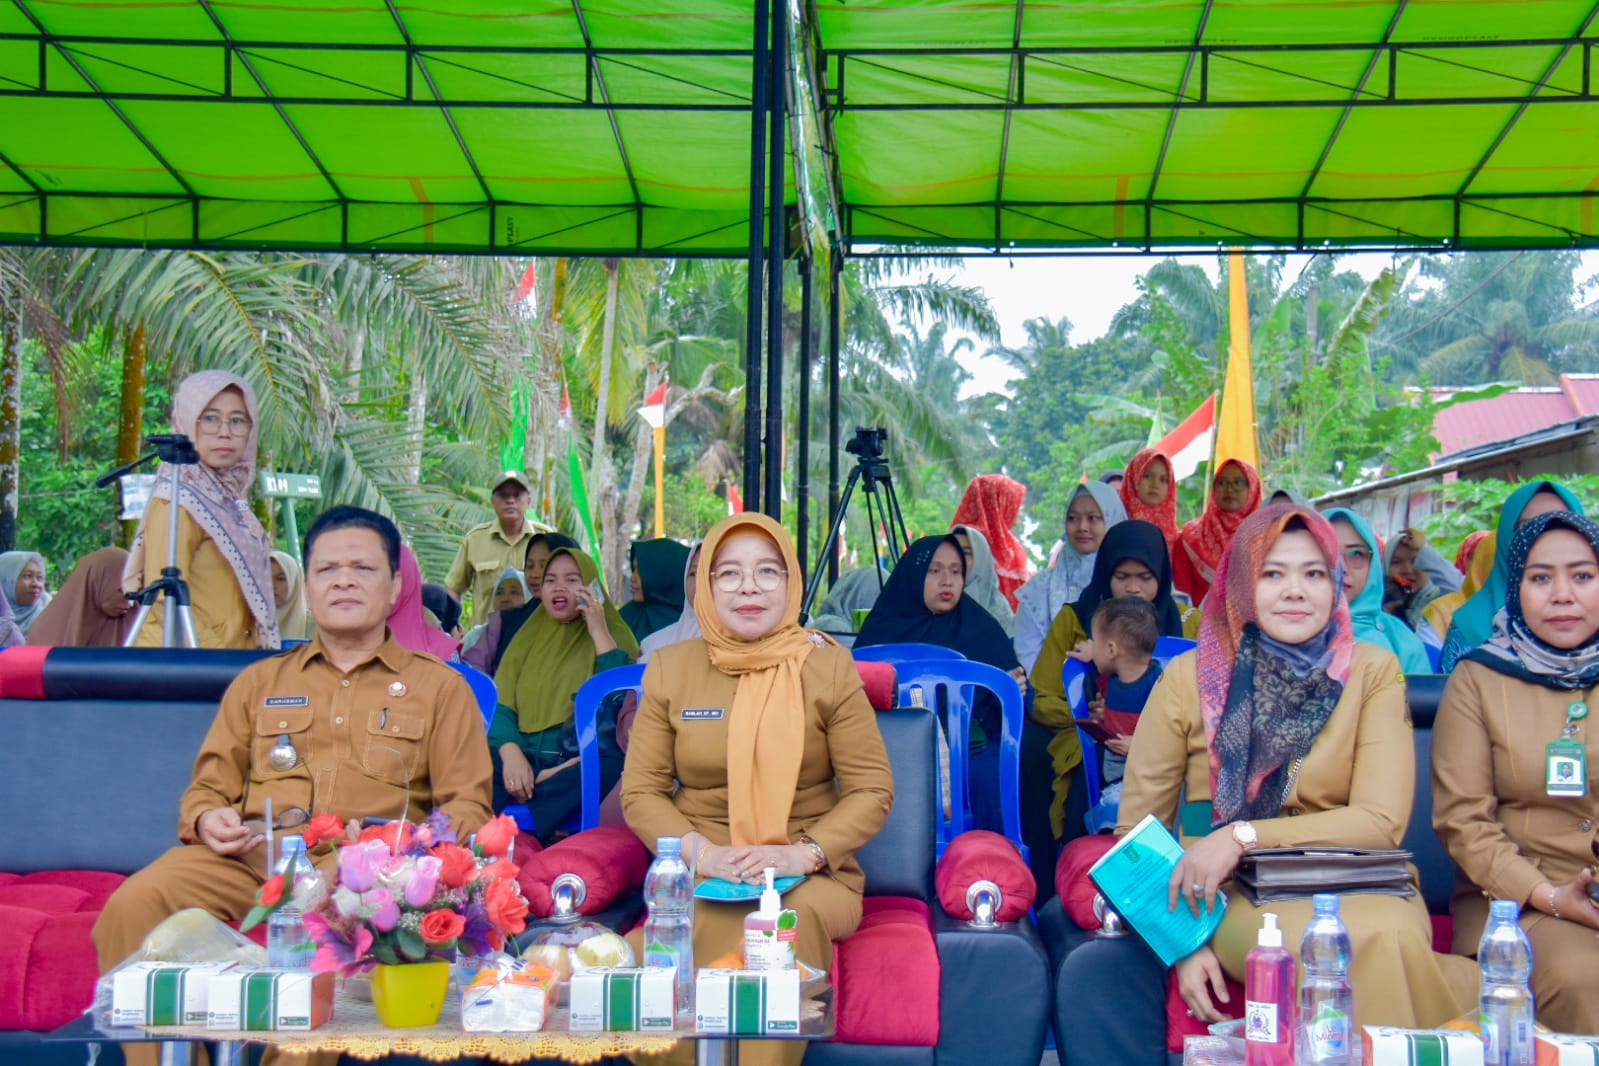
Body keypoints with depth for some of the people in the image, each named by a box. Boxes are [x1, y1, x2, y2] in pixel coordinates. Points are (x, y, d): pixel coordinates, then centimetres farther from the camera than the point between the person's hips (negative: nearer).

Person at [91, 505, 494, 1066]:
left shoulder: (439, 686, 18)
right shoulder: (259, 681, 28)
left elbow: (468, 808, 12)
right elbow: (207, 787, 25)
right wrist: (207, 819, -1)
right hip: (253, 849, 3)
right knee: (133, 905, -26)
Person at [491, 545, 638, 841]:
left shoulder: (610, 636, 13)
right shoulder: (529, 636, 22)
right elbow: (500, 704, 8)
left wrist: (598, 632, -5)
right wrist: (510, 752, -13)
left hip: (577, 764, -1)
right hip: (522, 759, 2)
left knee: (609, 766, -37)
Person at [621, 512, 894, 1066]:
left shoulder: (828, 666, 1)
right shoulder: (670, 668, 6)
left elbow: (873, 790, 0)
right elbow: (640, 792, 6)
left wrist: (803, 854, -16)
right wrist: (701, 853, -13)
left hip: (812, 877, -1)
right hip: (699, 876, 1)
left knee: (794, 919, -36)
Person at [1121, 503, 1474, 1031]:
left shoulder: (1373, 671, 3)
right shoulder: (1190, 676, 2)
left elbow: (1382, 821, -6)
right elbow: (1138, 827, 3)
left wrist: (1244, 836, -17)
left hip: (1356, 888, 1)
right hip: (1233, 894, -1)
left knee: (1388, 934, -35)